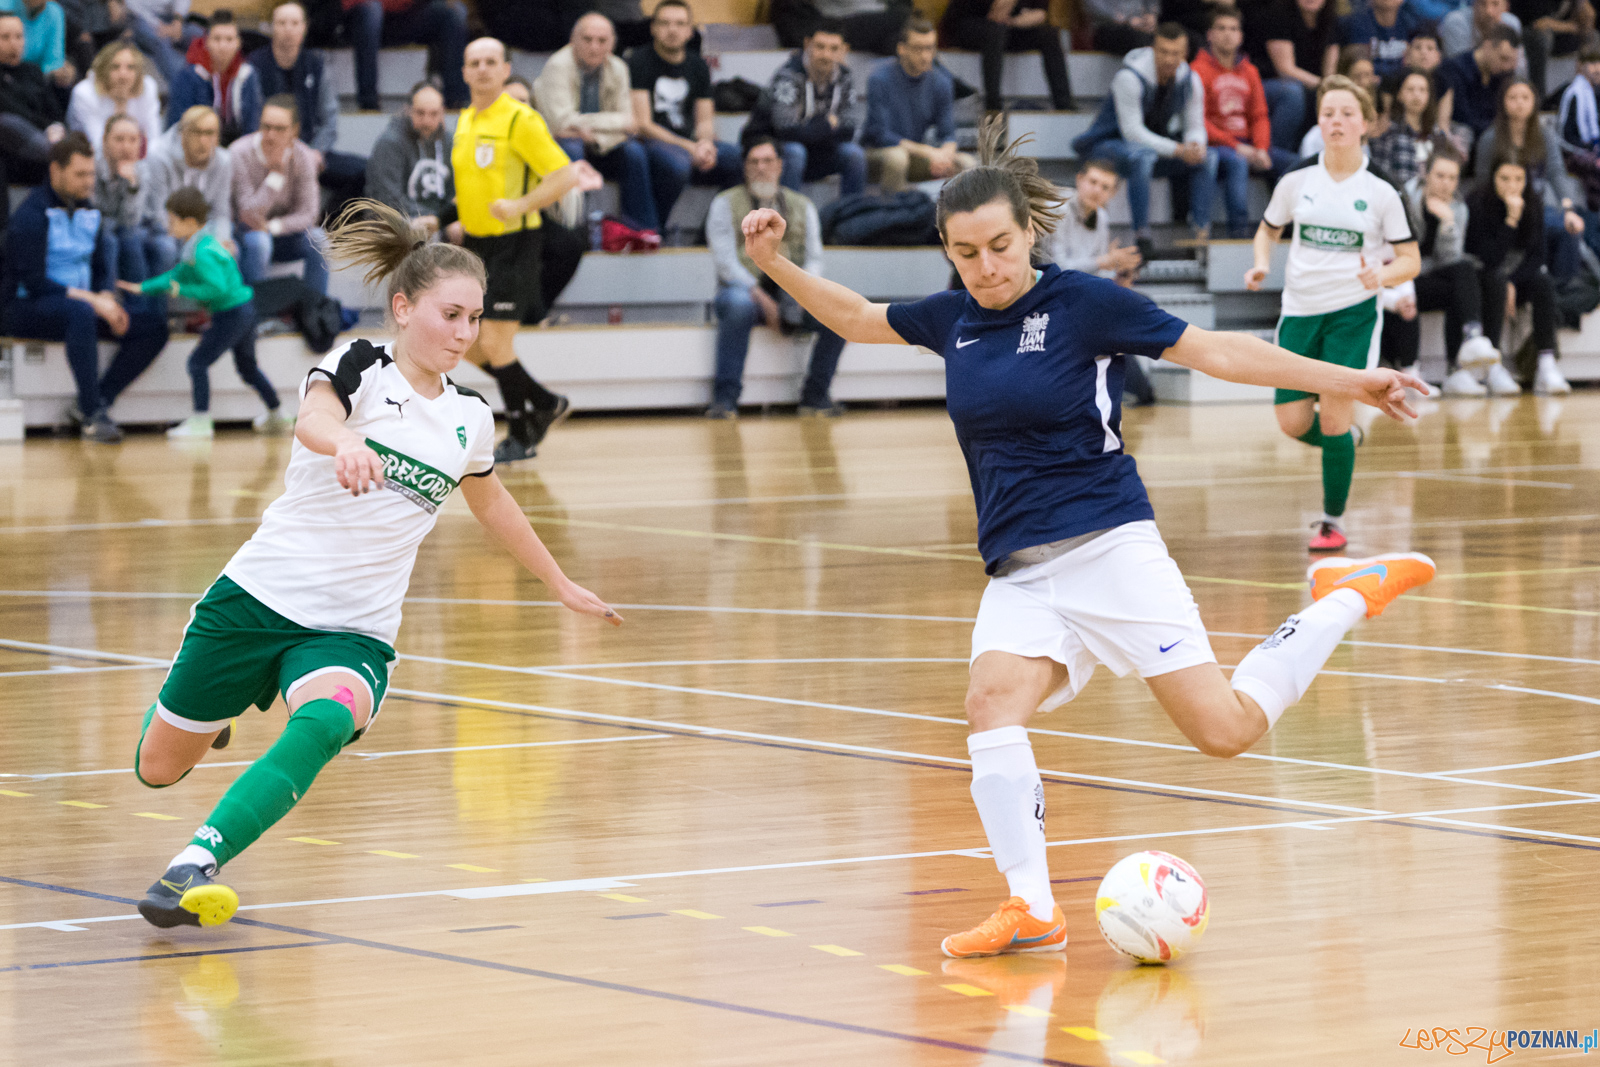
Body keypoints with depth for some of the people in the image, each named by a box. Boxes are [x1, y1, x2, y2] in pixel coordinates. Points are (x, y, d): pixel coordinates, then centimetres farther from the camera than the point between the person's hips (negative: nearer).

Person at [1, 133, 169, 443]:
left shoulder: (89, 213, 12)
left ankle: (93, 403, -16)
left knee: (153, 326, -10)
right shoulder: (31, 214, -12)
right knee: (80, 313, -41)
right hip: (25, 310, -8)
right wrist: (92, 300, -24)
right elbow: (32, 281, -19)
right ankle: (93, 416, -39)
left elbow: (102, 269, 15)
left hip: (82, 305, 8)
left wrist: (107, 300, -9)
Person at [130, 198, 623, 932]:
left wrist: (561, 585, 42)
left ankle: (196, 864, -40)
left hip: (354, 630, 3)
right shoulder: (358, 367, -5)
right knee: (158, 769, 9)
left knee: (325, 725, -33)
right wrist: (345, 441, -54)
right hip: (261, 595, -2)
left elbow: (493, 506, 32)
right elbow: (312, 419, -29)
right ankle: (192, 705, 46)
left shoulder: (469, 418, 10)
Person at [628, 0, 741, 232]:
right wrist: (690, 149, -18)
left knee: (739, 159, -21)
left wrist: (705, 143, -12)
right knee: (676, 163, -40)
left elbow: (705, 121, 15)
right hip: (649, 144, -6)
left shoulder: (697, 66, 15)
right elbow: (642, 124, -10)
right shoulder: (640, 62, -4)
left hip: (689, 145, 6)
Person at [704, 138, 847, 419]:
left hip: (792, 293, 3)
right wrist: (759, 295, -17)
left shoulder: (802, 207, 18)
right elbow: (725, 259, -3)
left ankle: (815, 397, -13)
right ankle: (724, 400, -34)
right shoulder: (726, 204, 8)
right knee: (738, 305, -40)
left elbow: (814, 258, 11)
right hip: (745, 291, -3)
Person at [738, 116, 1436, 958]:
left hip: (1107, 547, -4)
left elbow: (1215, 352, -2)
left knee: (1225, 729, -12)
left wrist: (1347, 382, -6)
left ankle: (1349, 597, 13)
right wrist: (776, 264, 15)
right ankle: (1031, 909, -27)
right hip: (1018, 572, 4)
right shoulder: (953, 320, 10)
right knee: (992, 701, -25)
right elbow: (857, 319, 28)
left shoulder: (1084, 302, -4)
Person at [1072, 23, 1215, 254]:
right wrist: (1177, 149, -33)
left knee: (1204, 159, -16)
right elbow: (1132, 131, -27)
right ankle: (1141, 236, -43)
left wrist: (1196, 146, -25)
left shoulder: (1190, 80, -5)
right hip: (1110, 143, -6)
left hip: (1155, 146, 6)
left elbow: (1195, 126, 1)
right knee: (1142, 157, -40)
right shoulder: (1130, 77, -25)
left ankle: (1202, 233, -23)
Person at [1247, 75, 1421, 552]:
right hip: (1300, 310, 3)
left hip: (1353, 311, -3)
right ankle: (1341, 443, 35)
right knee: (1293, 423, 0)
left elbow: (1411, 260, -1)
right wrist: (1261, 264, -5)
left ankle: (1333, 522, 7)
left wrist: (1381, 275, -22)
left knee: (1333, 416, -10)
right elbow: (1268, 229, 15)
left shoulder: (1380, 189, -7)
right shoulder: (1298, 177, -1)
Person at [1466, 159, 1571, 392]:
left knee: (1543, 283, -27)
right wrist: (1511, 219, -29)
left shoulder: (1534, 205, -1)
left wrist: (1513, 284, -17)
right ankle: (1493, 370, -41)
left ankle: (1547, 366, -35)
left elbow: (1537, 255, -1)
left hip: (1520, 278, 4)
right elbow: (1488, 259, -23)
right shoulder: (1478, 205, -15)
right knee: (1496, 281, -35)